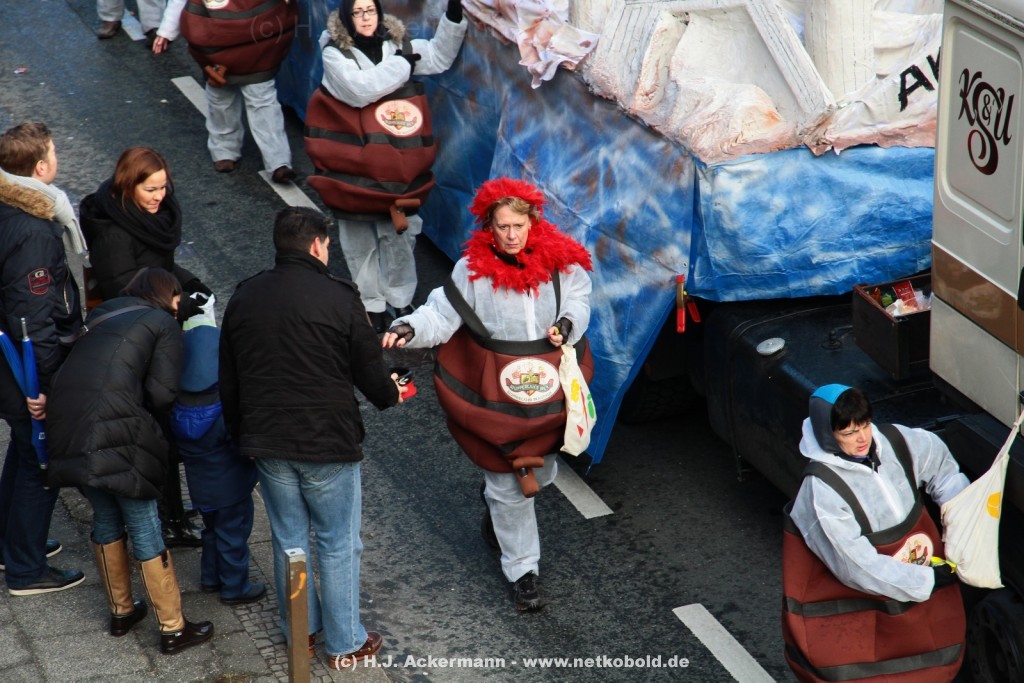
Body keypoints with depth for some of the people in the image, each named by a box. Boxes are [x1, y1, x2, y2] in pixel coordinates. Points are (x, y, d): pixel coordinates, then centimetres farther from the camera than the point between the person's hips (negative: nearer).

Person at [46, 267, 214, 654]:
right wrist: (147, 427, 15)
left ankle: (121, 612, 34)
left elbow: (80, 373, 16)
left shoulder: (103, 318, 25)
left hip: (68, 429, 7)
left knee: (106, 519, 22)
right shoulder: (163, 324, 6)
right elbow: (162, 392, -5)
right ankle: (172, 629, 10)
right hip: (113, 435, -7)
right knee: (145, 529, 3)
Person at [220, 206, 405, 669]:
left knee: (288, 538, 18)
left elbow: (228, 381, 10)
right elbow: (370, 372, -7)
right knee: (339, 544, 9)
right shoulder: (338, 298, -14)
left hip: (266, 443, 5)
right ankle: (345, 644, 18)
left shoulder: (243, 297, 3)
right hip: (328, 444, -4)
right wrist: (389, 393, 16)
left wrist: (241, 435, 22)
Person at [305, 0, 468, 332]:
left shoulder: (397, 44, 5)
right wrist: (402, 64, -16)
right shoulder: (335, 53, -10)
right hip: (355, 168, -3)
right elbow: (359, 89, -24)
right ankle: (371, 305, 21)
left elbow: (439, 56, 7)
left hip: (397, 167, 3)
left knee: (399, 235, 11)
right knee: (361, 240, 8)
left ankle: (401, 301, 26)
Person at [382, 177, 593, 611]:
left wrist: (566, 324, -15)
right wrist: (408, 330, -30)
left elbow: (578, 302, 7)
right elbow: (441, 314, -12)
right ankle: (522, 570, 18)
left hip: (548, 385, 3)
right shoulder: (474, 268, -11)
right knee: (508, 485, 3)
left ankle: (496, 501, 54)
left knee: (541, 472, 18)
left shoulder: (561, 261, -5)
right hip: (495, 389, -3)